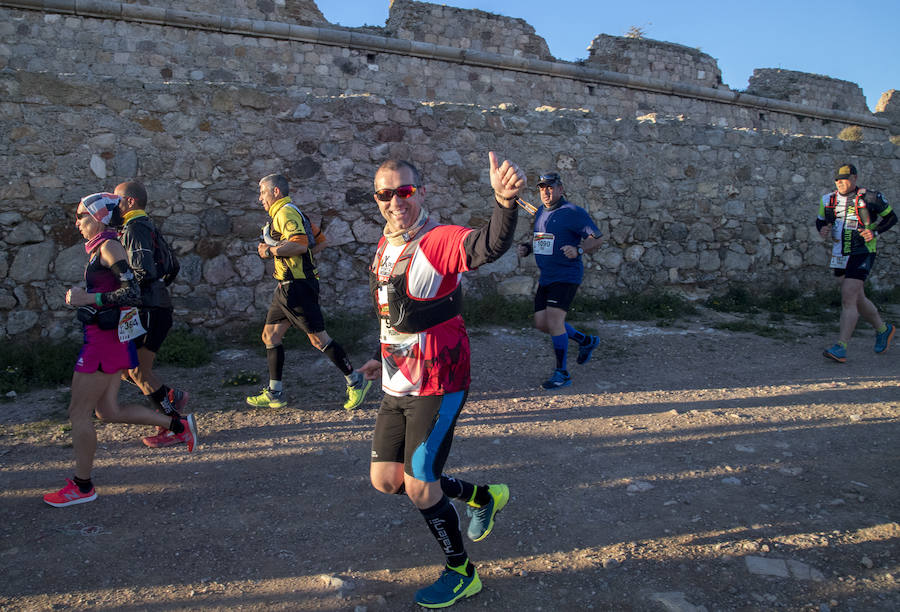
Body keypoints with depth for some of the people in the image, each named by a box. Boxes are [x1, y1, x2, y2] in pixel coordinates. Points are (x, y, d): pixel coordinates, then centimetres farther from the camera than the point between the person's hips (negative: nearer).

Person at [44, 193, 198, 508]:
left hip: (105, 338, -9)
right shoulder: (98, 249, 15)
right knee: (108, 411, 15)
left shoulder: (109, 247, -14)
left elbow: (132, 293, -23)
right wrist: (83, 294, 12)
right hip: (106, 337, 9)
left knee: (79, 413, 2)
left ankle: (82, 486, 15)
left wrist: (90, 299, -23)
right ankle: (178, 424, 20)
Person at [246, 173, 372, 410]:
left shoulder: (285, 212, -12)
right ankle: (274, 393, 17)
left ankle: (356, 382, 4)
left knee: (318, 338, -6)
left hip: (297, 286, -11)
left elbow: (300, 244, -27)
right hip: (287, 287, 11)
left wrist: (270, 250, -16)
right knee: (270, 335, 11)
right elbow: (321, 241, 22)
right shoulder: (292, 212, 20)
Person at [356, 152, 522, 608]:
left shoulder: (440, 241, -18)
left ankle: (462, 574, 25)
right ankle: (483, 497, 33)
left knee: (419, 486, -2)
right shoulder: (384, 247, 7)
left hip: (438, 386, -8)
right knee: (385, 479, 13)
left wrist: (505, 202, -60)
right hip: (397, 386, 8)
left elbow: (489, 246, -42)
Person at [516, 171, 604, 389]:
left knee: (554, 321, -15)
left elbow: (598, 239, -8)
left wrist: (578, 250, -25)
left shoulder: (573, 212, -10)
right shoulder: (540, 212, 13)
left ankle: (562, 373, 0)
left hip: (566, 275, -8)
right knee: (541, 323, 8)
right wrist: (527, 248, 8)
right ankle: (586, 341, 29)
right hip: (545, 277, 8)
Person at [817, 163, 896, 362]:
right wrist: (823, 230, -2)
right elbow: (820, 220, 21)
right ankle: (883, 329, 41)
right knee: (858, 300, 16)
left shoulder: (870, 198, -5)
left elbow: (891, 217, 6)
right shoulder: (828, 200, 7)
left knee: (848, 297, -17)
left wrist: (875, 232, -10)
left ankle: (841, 348, -20)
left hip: (862, 254, -6)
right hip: (839, 255, 6)